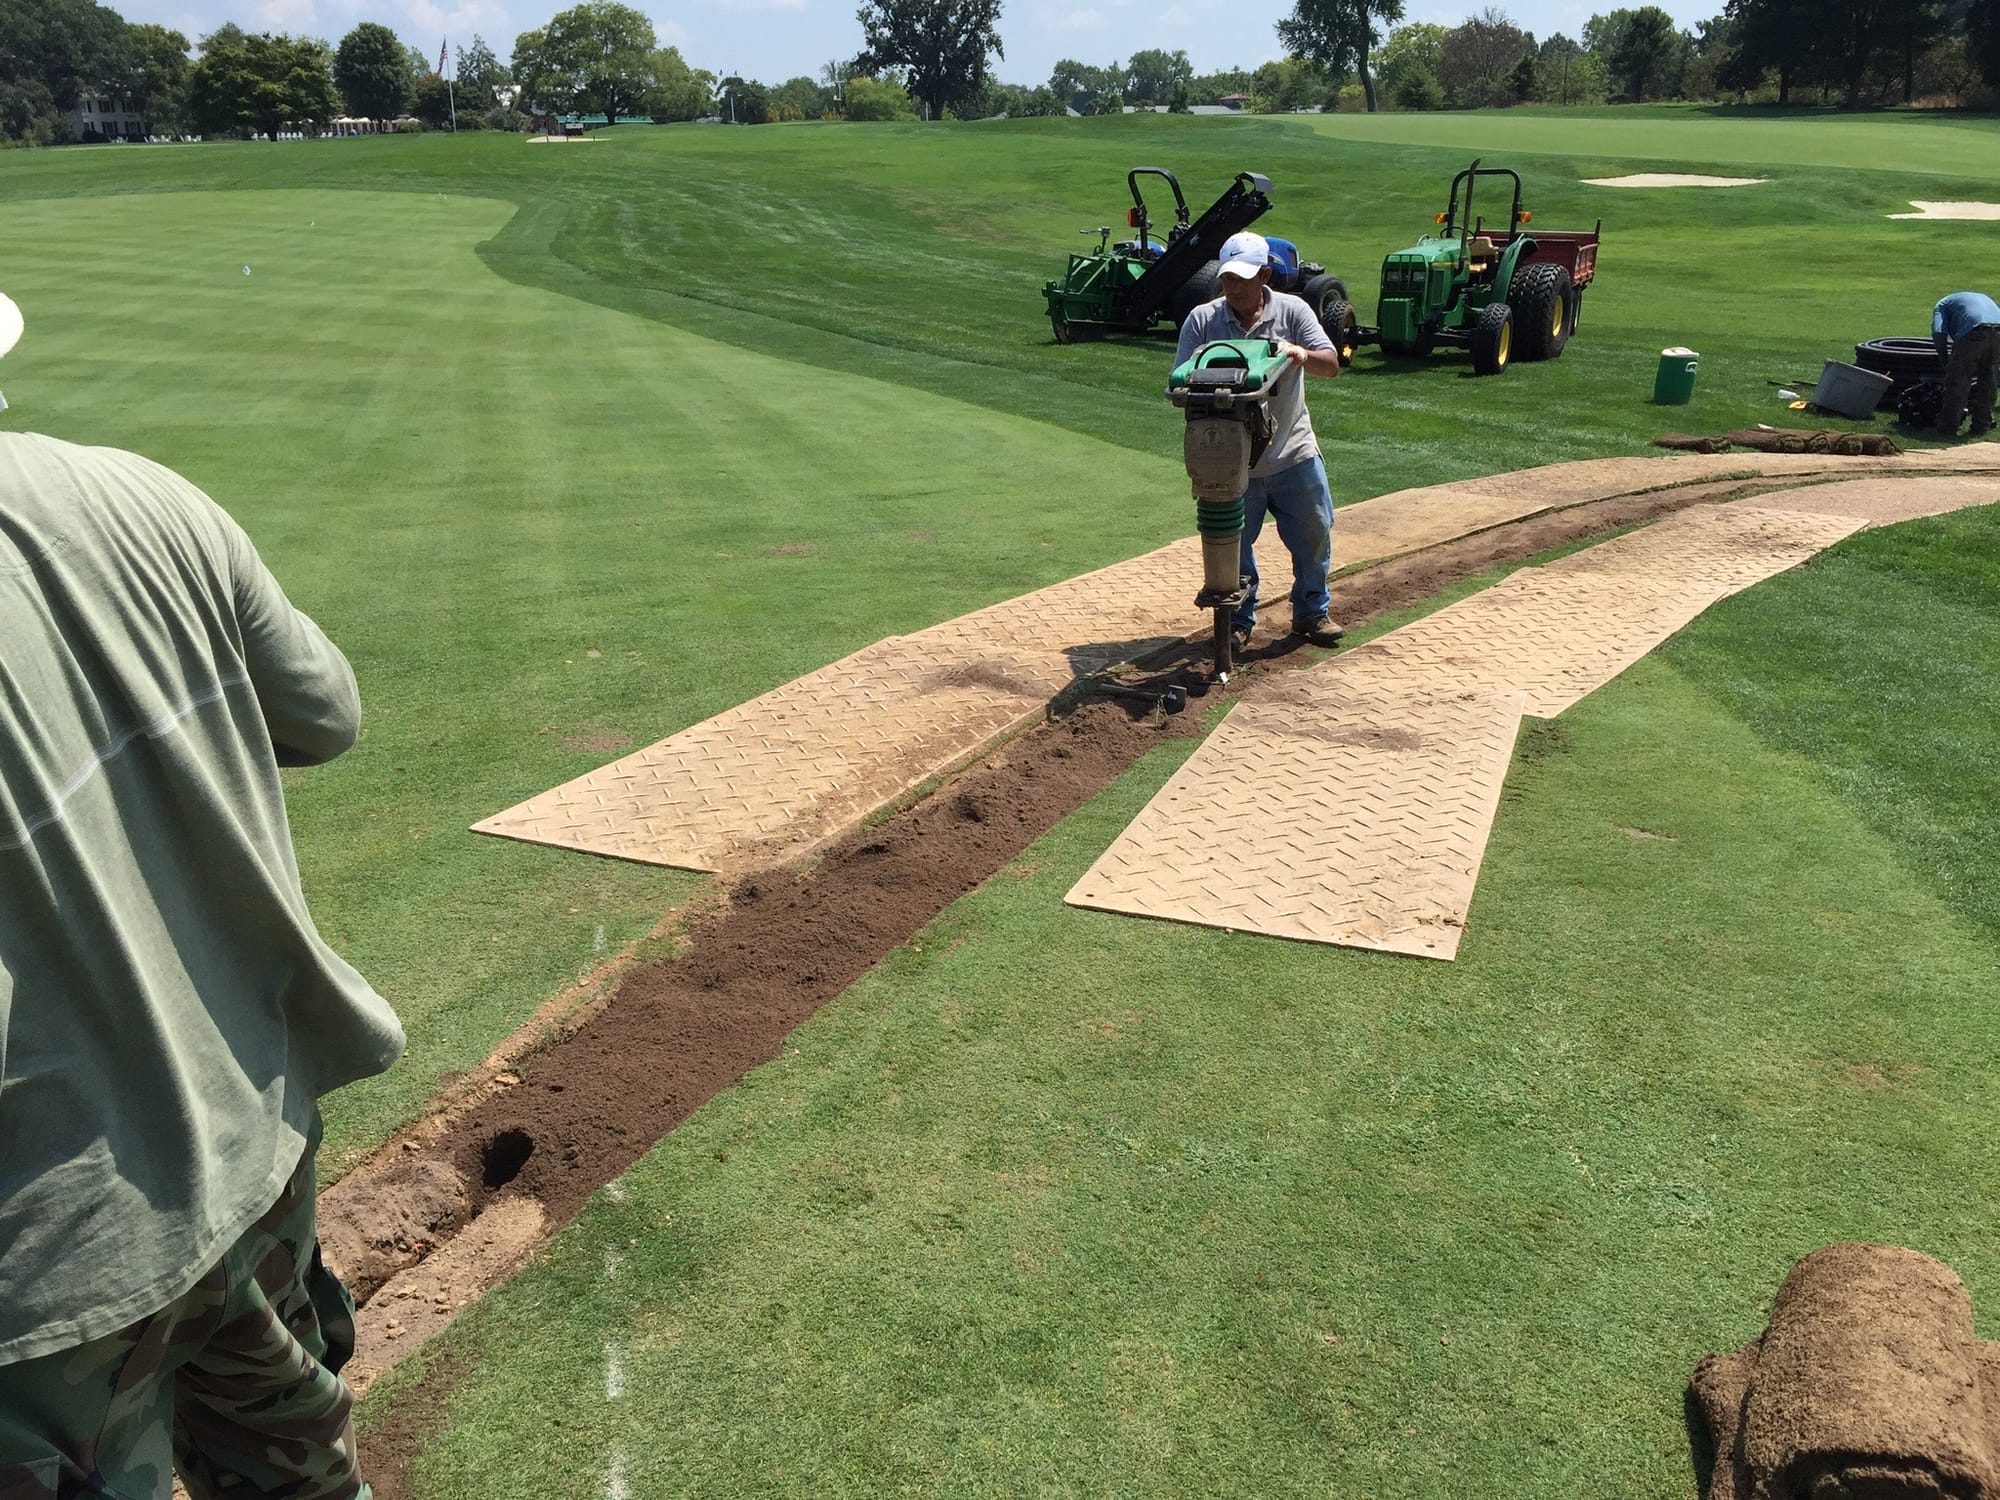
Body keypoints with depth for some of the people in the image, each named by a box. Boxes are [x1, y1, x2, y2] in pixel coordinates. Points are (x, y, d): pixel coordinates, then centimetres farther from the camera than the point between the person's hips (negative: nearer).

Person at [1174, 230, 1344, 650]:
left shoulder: (1292, 311, -1)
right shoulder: (1201, 320, -1)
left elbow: (1331, 364, -6)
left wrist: (1301, 354, -28)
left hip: (1293, 453, 1)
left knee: (1314, 536, 9)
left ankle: (1311, 612, 29)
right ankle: (1239, 620, 27)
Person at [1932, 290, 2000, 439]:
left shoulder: (1943, 304, 26)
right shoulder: (1983, 298, 42)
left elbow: (1938, 332, 5)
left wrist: (1946, 363, 12)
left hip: (1973, 332, -5)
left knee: (1958, 381, 6)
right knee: (1987, 382, 18)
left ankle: (1948, 427, 11)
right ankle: (1982, 427, 23)